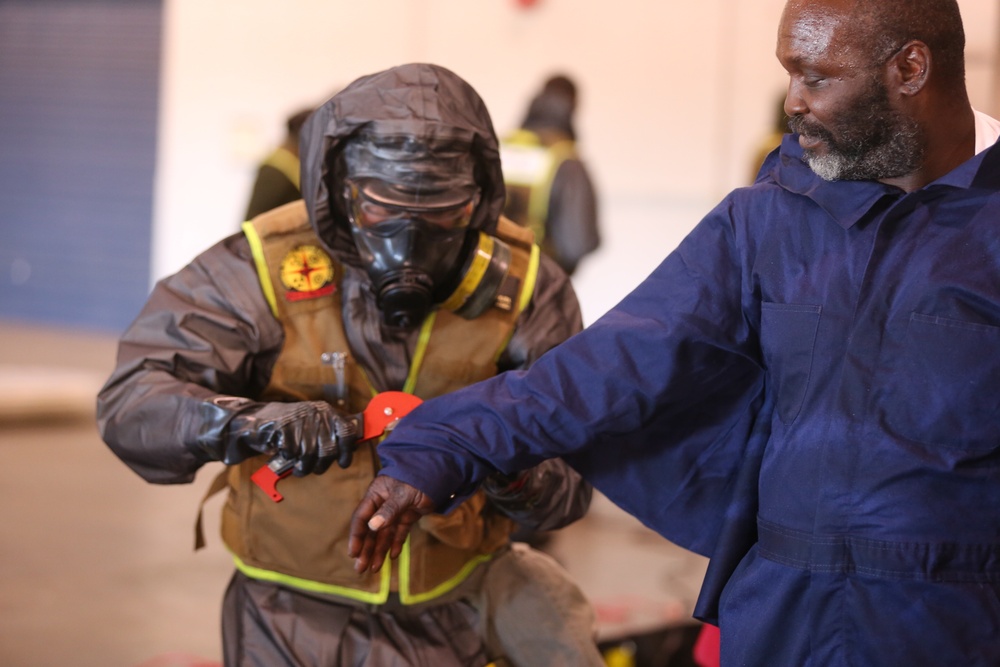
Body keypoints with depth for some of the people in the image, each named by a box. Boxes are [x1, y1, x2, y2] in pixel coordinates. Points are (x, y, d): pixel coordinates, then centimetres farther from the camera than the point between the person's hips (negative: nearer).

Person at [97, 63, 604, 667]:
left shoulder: (522, 285, -10)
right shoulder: (267, 268, -14)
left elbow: (570, 484, -9)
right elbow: (131, 402, -20)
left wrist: (513, 472, -32)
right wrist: (245, 423, -39)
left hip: (459, 589, 1)